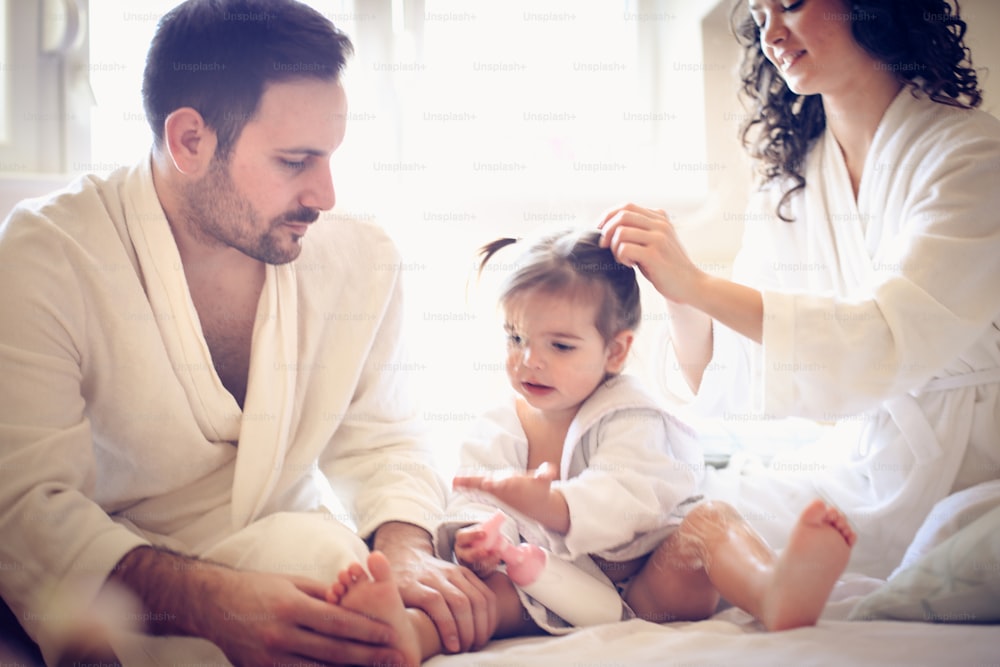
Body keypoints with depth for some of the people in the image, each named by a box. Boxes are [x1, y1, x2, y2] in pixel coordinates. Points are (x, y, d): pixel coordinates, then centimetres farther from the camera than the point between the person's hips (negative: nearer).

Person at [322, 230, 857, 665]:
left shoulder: (628, 417, -4)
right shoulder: (501, 428, 9)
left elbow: (628, 500, -21)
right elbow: (473, 502, -1)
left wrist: (544, 501, -39)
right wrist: (474, 537, -27)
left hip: (642, 582, -2)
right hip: (548, 588, 2)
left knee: (708, 522, -27)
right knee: (483, 586, -26)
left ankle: (775, 592, -60)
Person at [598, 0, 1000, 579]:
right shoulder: (785, 189, 6)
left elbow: (892, 343, -26)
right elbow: (728, 388, 2)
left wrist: (698, 284, -31)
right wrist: (681, 293, -18)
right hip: (859, 462, 4)